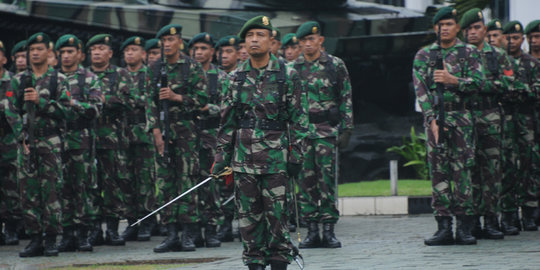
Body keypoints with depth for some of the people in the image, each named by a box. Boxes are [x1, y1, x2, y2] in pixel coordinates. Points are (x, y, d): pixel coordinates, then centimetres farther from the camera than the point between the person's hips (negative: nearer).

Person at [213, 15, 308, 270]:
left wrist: (296, 154, -6)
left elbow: (298, 118, 0)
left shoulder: (287, 75, 0)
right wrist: (222, 156, 8)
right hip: (244, 156, 3)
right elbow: (227, 121, 13)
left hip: (276, 156, -3)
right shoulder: (236, 77, 9)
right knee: (248, 214, 4)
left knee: (277, 213, -2)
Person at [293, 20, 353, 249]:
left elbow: (346, 99, 3)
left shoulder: (336, 65, 3)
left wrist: (346, 129, -4)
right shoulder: (292, 69, 9)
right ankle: (312, 231, 6)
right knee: (306, 181, 1)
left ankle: (329, 230, 1)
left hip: (328, 130, -2)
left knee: (328, 179, -4)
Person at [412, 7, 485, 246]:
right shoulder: (423, 55, 10)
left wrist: (452, 80, -19)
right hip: (434, 118, 2)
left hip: (461, 118, -2)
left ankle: (464, 226, -2)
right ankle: (444, 227, 2)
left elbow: (478, 82, -5)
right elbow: (420, 89, 2)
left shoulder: (469, 53, 6)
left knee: (462, 171, -5)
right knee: (438, 172, 0)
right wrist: (432, 119, -9)